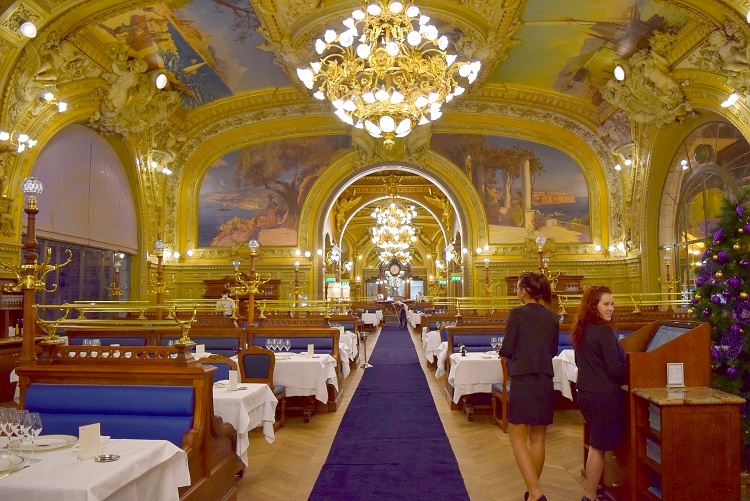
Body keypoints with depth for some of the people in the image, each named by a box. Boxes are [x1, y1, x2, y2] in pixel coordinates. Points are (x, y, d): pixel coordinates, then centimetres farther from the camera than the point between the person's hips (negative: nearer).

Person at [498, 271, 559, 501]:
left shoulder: (517, 313, -10)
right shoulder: (552, 317, 6)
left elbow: (507, 350, -8)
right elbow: (553, 351, 15)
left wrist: (504, 350, 13)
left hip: (523, 380, -5)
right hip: (545, 380, 6)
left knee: (518, 437, 2)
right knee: (538, 438, 14)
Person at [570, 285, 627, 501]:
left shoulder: (581, 330, 8)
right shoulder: (604, 331, -17)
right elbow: (615, 369, -18)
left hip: (585, 392, 8)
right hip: (604, 396, -8)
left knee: (596, 444, 20)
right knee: (599, 446, 1)